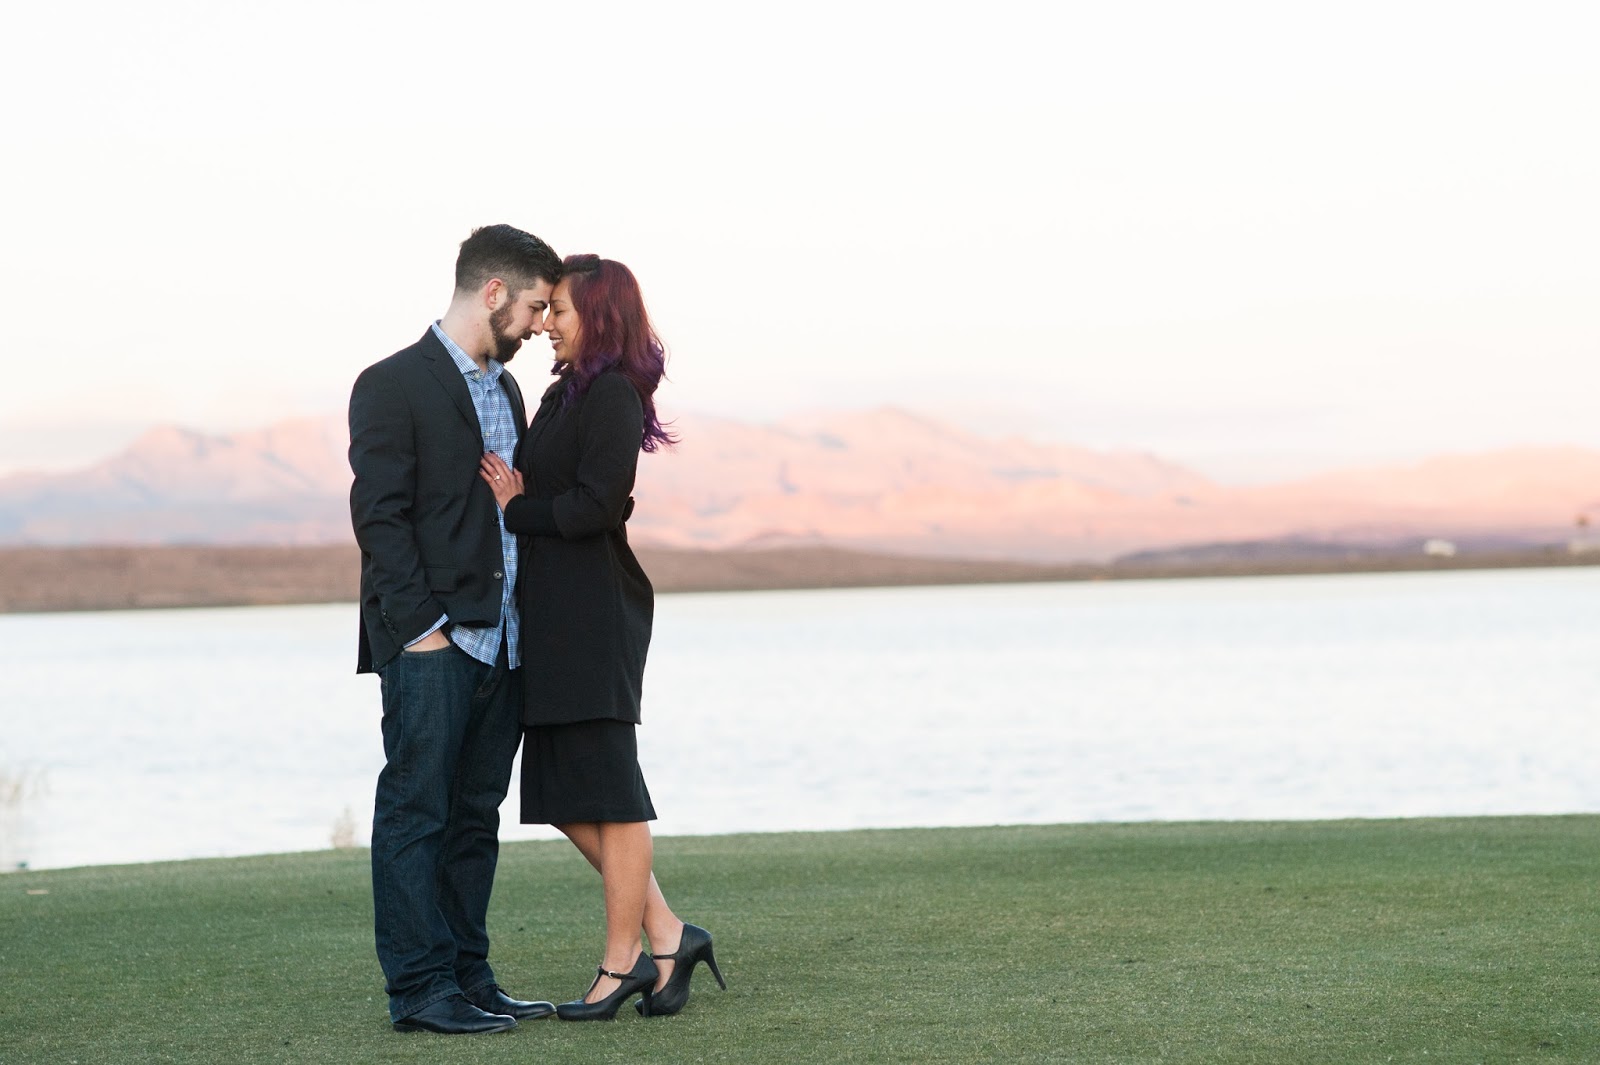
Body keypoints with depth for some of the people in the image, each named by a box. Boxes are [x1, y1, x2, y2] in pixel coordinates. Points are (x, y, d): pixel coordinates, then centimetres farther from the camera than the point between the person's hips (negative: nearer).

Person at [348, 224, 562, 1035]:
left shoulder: (504, 389, 19)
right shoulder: (393, 385, -6)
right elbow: (379, 517, -11)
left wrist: (529, 624, 11)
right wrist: (421, 625, -17)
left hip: (500, 640, 8)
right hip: (430, 640, -8)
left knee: (475, 816, 10)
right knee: (415, 812, -4)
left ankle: (465, 976, 15)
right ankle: (419, 989, -3)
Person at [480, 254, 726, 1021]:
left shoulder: (610, 394, -12)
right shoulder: (565, 394, 16)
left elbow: (597, 503, -21)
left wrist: (517, 511, -7)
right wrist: (518, 495, -7)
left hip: (594, 612, -10)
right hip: (556, 615, 10)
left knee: (607, 789, -2)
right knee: (565, 795, 10)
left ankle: (622, 964, 6)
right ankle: (666, 936, 13)